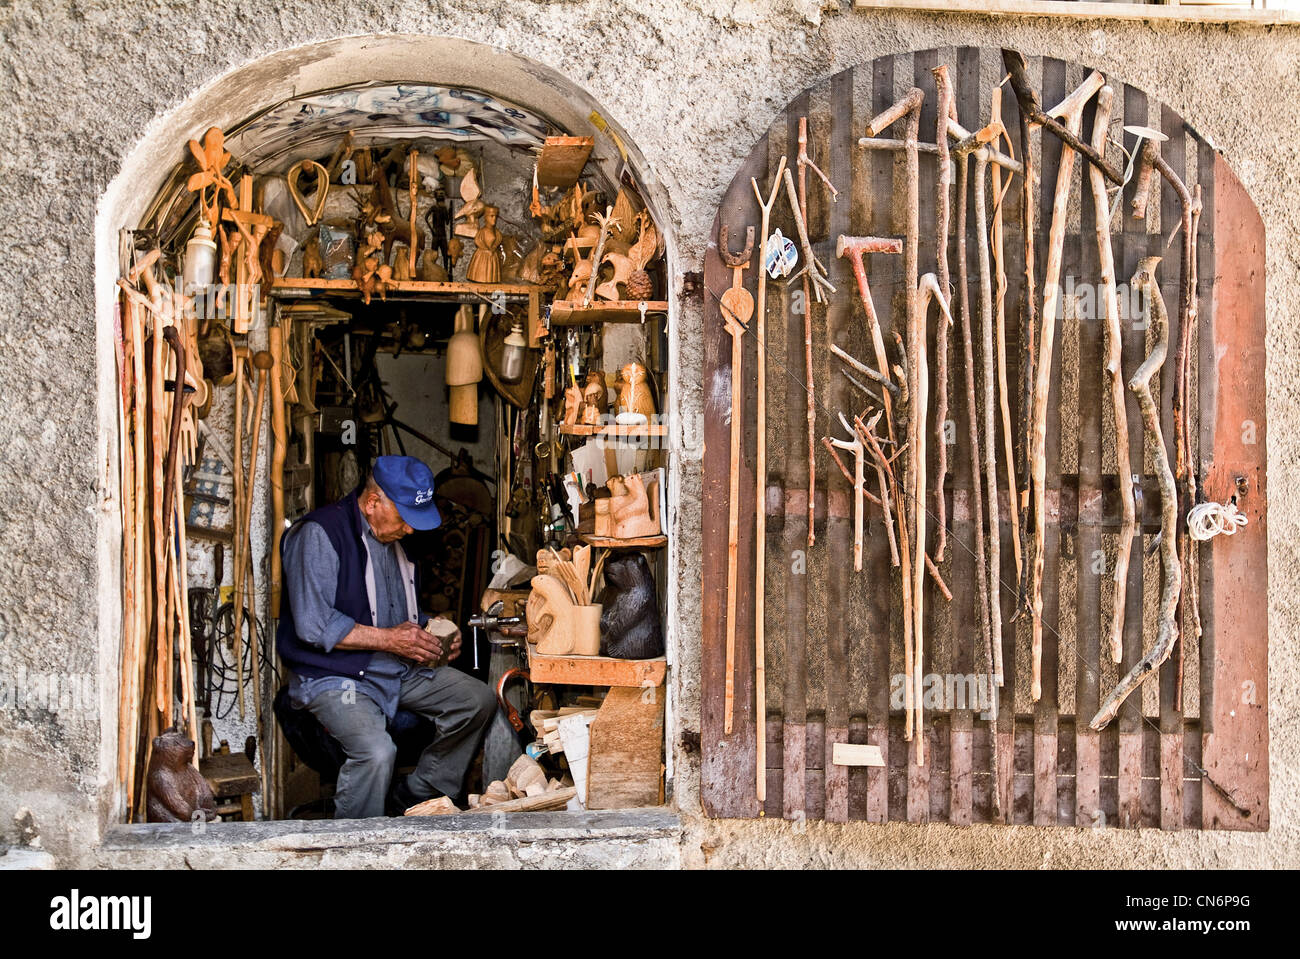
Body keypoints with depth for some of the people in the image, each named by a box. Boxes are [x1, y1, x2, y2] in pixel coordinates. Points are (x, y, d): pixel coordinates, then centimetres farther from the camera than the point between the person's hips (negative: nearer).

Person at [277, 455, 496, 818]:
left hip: (399, 668, 8)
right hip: (334, 675, -8)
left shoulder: (396, 537, 13)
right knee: (376, 751, -32)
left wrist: (433, 636, 5)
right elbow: (313, 626, -22)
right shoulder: (319, 534, -15)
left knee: (478, 700, -2)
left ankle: (413, 798, 8)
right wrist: (389, 639, -19)